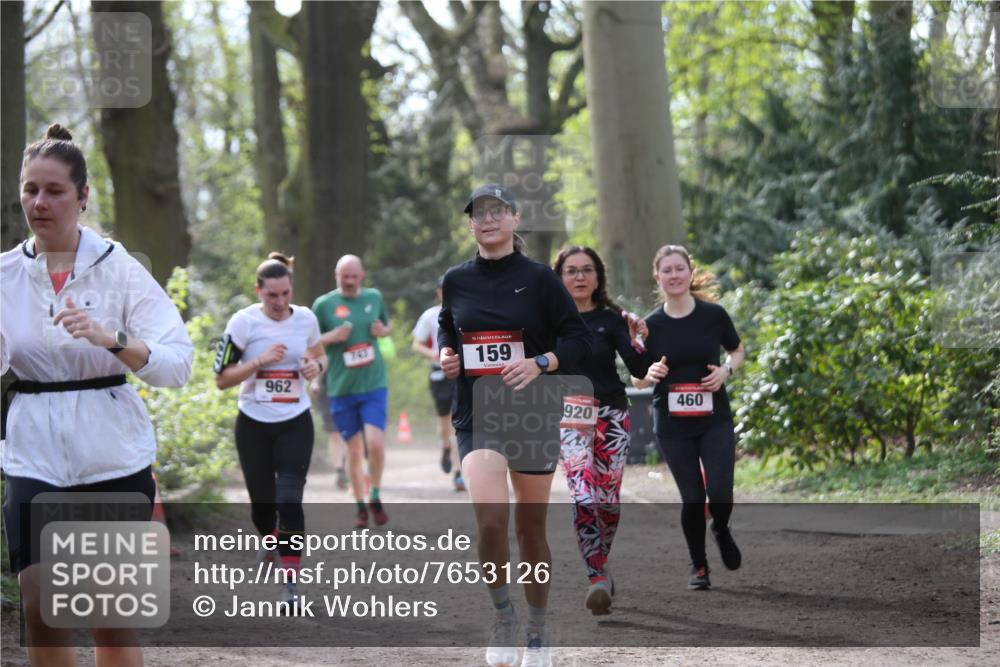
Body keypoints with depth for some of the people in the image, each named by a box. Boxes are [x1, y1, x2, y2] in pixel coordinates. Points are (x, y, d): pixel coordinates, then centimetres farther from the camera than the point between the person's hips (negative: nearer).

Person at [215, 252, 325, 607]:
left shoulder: (306, 319, -2)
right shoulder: (243, 322, -10)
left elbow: (320, 356, 17)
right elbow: (222, 379, -9)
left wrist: (316, 365, -7)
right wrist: (259, 361, -22)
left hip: (295, 423, 0)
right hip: (254, 424, 0)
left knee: (290, 500, -15)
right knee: (262, 502, 11)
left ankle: (291, 582, -11)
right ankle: (269, 539, 47)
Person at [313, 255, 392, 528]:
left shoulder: (374, 297, 7)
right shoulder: (324, 304, -1)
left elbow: (388, 326, 22)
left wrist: (382, 330, -1)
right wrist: (332, 337, -15)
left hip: (374, 385, 1)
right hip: (341, 389, -1)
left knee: (375, 443, -14)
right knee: (354, 450, 3)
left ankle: (375, 497, 9)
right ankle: (361, 507, 18)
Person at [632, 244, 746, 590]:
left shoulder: (713, 314, -2)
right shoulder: (651, 324, -2)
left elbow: (737, 351, 14)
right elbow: (636, 379, 4)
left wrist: (726, 370, -8)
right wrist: (650, 374, -19)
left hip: (715, 420, 0)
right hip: (672, 425, 0)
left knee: (720, 492, -11)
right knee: (692, 498, 0)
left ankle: (722, 531, 24)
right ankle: (698, 565, 20)